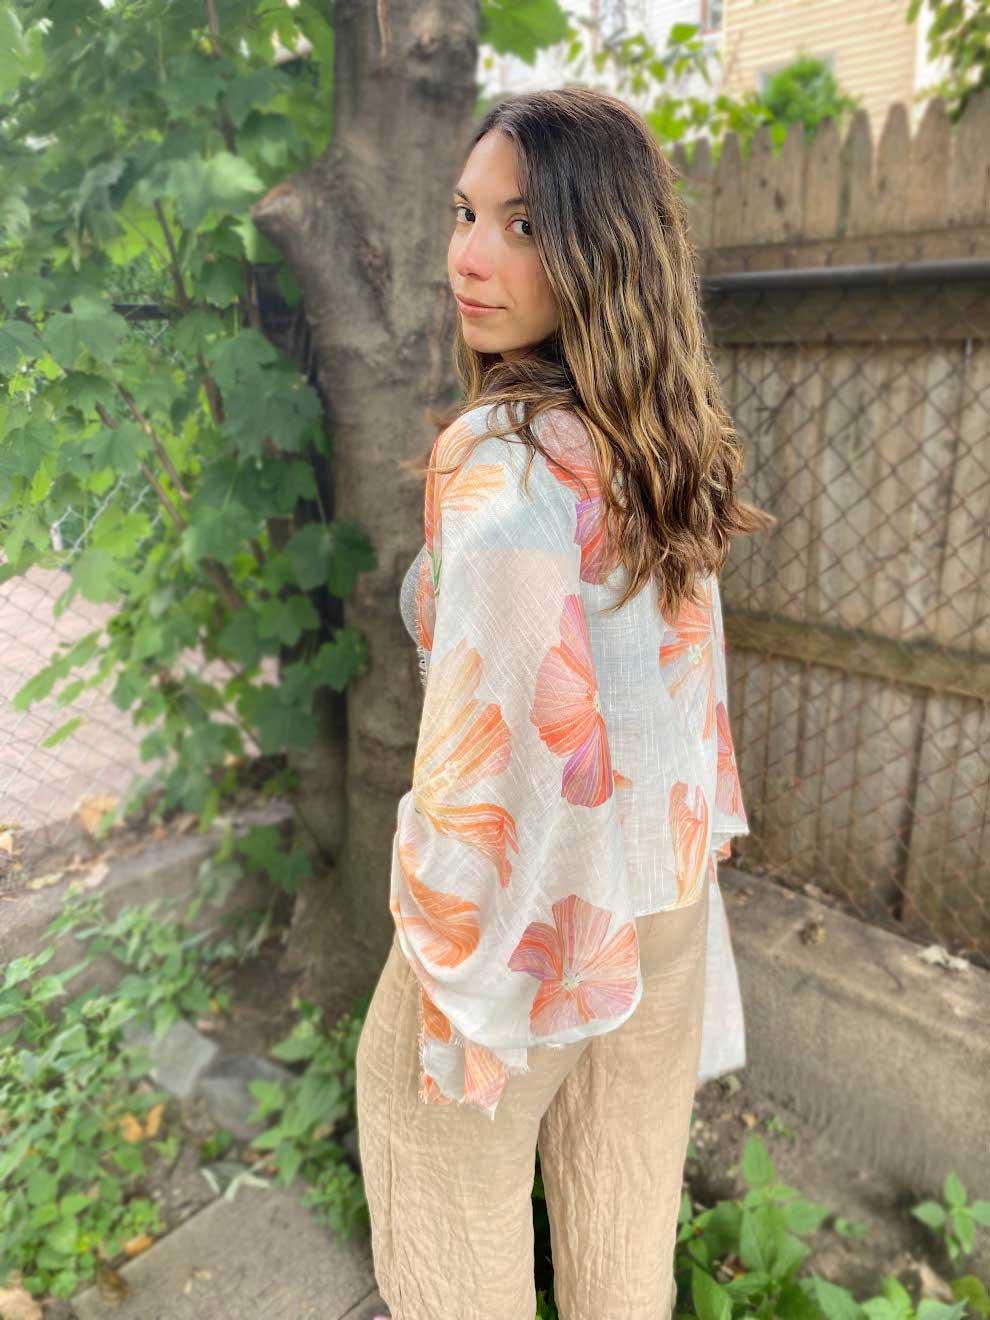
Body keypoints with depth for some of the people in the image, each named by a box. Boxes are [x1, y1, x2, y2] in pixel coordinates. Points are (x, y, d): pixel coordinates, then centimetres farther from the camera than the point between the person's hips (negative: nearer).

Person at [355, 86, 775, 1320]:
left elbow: (504, 734, -27)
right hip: (665, 878, 7)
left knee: (455, 1215, 20)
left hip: (533, 891, -7)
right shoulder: (664, 437, 1)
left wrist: (455, 981, -16)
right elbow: (694, 660, 7)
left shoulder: (501, 456, -24)